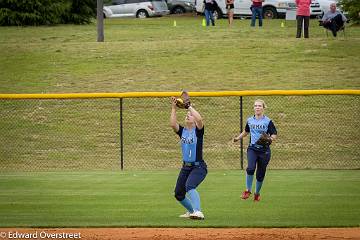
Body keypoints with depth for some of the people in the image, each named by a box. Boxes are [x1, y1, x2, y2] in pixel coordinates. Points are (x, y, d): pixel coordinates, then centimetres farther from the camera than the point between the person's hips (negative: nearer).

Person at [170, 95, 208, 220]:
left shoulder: (198, 131, -6)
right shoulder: (182, 131, 7)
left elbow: (199, 119, -26)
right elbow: (173, 124, -11)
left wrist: (189, 107, -18)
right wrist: (173, 108, -13)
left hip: (198, 167, -7)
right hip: (185, 167, 7)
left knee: (189, 186, -32)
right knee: (178, 194, 11)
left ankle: (198, 212, -42)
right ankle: (191, 211, 36)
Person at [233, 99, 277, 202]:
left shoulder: (268, 121, -5)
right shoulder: (250, 120, 7)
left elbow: (274, 134, -4)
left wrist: (270, 139, -24)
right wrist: (237, 138, 20)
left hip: (264, 150, -2)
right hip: (252, 148, 2)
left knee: (260, 174, 5)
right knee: (250, 168, -23)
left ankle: (257, 193, 28)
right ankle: (248, 190, -8)